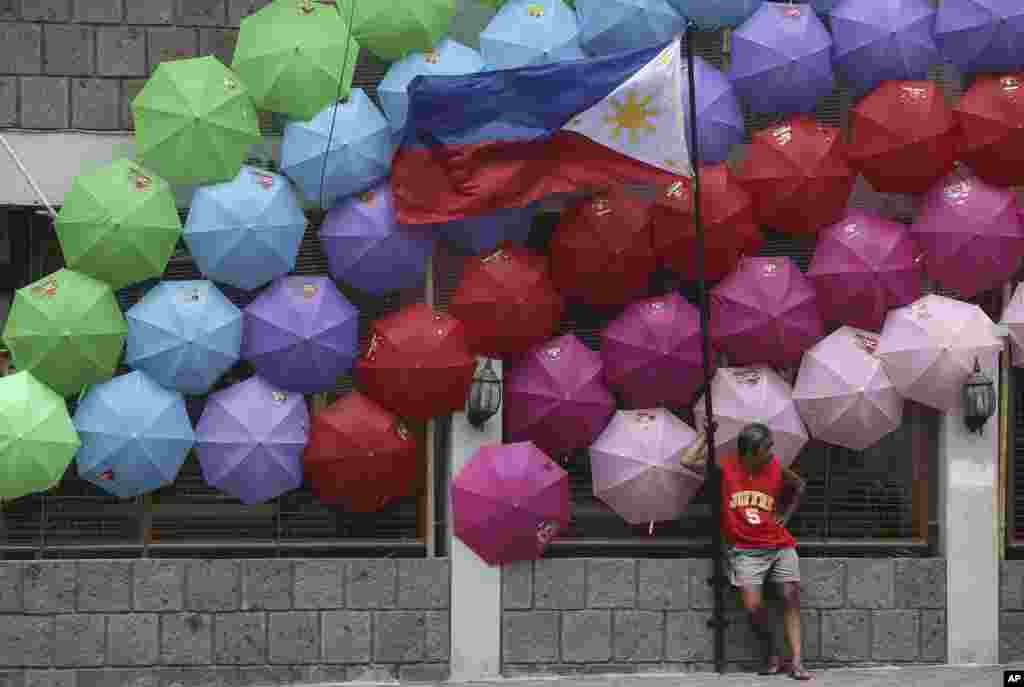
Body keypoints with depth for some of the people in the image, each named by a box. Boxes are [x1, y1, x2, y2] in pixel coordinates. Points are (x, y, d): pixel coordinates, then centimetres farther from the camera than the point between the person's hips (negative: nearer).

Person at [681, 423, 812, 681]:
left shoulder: (776, 469, 2)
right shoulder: (725, 468, -2)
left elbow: (799, 485, 22)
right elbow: (687, 461, -10)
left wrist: (787, 515, 12)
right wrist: (706, 435, -2)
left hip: (780, 546, 2)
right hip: (746, 551, -2)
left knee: (791, 598, -9)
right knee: (753, 606, -15)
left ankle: (796, 661, -7)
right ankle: (771, 656, 7)